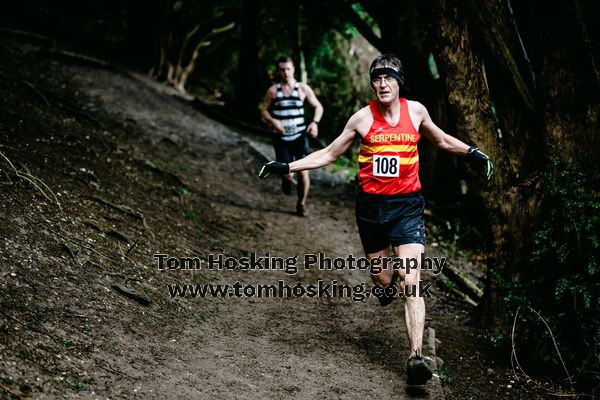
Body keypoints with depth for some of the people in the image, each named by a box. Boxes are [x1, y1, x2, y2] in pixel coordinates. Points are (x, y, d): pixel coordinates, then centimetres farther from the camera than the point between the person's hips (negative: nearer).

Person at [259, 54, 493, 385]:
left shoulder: (415, 110, 2)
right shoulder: (362, 118, -2)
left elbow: (442, 140, 22)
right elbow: (329, 153, 8)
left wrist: (471, 152, 8)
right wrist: (287, 167, 3)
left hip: (407, 205, -1)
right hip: (371, 206, 1)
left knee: (411, 283, -12)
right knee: (381, 279, 10)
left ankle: (416, 357, -13)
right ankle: (389, 275, 51)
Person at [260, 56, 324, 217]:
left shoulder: (303, 88, 0)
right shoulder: (273, 90, -1)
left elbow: (318, 106, 7)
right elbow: (264, 111, 5)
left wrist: (315, 122, -12)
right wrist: (273, 121, -15)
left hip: (300, 137, 1)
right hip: (281, 138, 0)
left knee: (303, 173, -7)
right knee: (288, 175, -6)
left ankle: (301, 204, 16)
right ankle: (286, 180, 34)